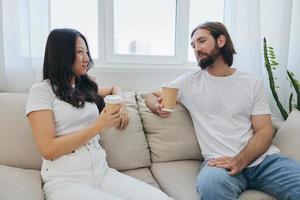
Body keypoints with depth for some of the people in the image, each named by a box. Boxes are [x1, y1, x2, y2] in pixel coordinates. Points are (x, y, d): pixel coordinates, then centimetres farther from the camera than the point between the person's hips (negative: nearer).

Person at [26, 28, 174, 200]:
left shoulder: (86, 87, 15)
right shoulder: (41, 90, -2)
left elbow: (113, 88, 37)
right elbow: (48, 150, -11)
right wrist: (98, 126, -13)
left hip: (101, 172, 6)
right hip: (65, 181, -5)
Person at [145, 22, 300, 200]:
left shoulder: (252, 83, 9)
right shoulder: (189, 81, 10)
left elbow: (265, 130, 3)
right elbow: (151, 96, 17)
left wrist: (239, 161, -15)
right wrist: (158, 106, -9)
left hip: (263, 157, 1)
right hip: (220, 161, -1)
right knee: (211, 185, -35)